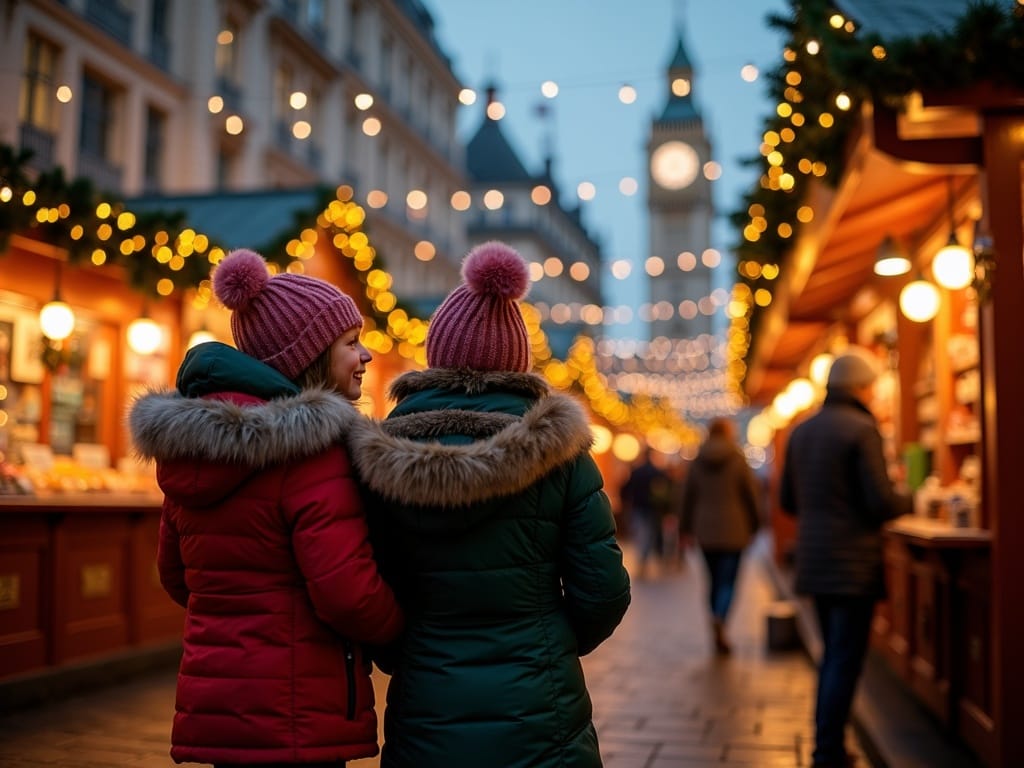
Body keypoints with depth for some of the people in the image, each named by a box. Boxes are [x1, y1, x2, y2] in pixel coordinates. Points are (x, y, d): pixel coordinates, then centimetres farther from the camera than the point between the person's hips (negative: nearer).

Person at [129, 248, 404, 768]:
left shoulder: (190, 445, 6)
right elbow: (347, 593, -22)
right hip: (294, 723, -8)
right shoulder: (312, 448, -18)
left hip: (210, 704, 8)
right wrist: (406, 633, -3)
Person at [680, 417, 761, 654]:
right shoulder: (738, 460, -6)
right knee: (728, 580, -3)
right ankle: (719, 619, -27)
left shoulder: (697, 462, 3)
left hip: (705, 531, 3)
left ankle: (718, 633, 16)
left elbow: (688, 496, 7)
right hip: (733, 531, -3)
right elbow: (752, 494, -2)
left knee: (714, 579, 13)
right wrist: (755, 526, 9)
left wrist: (687, 528, 16)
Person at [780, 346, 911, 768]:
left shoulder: (801, 430, 10)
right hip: (853, 563, -7)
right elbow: (881, 502, -16)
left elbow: (788, 500, 14)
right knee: (846, 658, -1)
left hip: (814, 560, 8)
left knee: (833, 654, 19)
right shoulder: (861, 429, -13)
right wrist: (908, 500, 4)